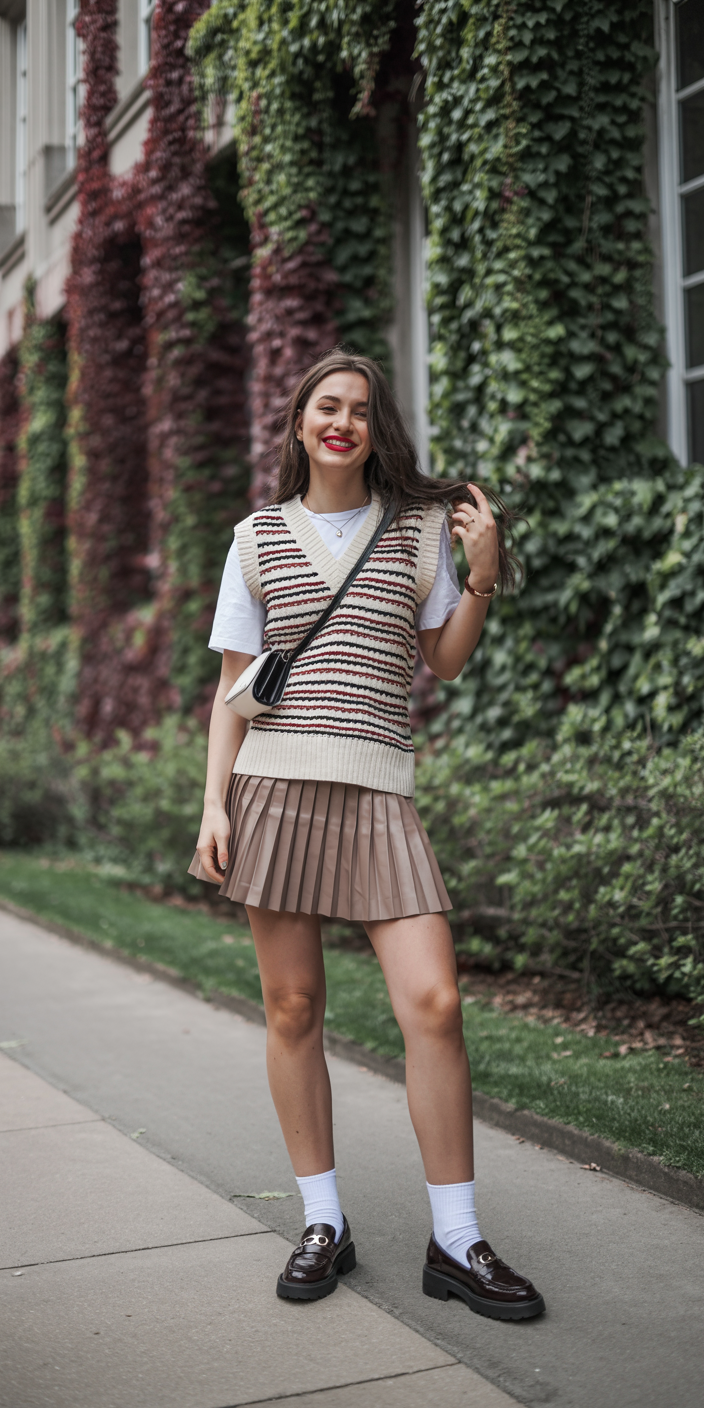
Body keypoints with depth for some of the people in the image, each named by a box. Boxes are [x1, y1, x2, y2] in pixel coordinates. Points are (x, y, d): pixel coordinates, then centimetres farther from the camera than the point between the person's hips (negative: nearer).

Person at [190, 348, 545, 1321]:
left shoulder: (419, 528, 11)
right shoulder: (258, 538, 11)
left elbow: (444, 660, 15)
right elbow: (234, 681, 11)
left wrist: (483, 576, 0)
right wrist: (215, 803, 2)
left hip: (376, 787, 0)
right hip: (273, 783, 1)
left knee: (434, 1002, -9)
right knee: (292, 1006, 3)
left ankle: (455, 1242, 5)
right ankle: (324, 1224, 18)